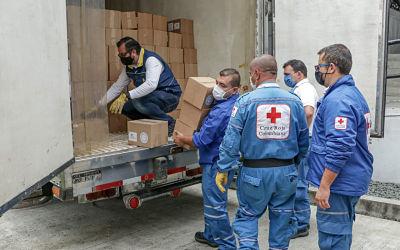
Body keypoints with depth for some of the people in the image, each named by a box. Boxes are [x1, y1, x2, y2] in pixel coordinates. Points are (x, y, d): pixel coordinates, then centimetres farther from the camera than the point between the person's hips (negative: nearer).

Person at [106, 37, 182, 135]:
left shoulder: (151, 59, -20)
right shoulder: (129, 66, 5)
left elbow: (151, 84, -37)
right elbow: (117, 87, 12)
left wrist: (126, 96, -41)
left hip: (170, 95, -8)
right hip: (152, 97, 8)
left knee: (138, 101, -31)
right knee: (124, 106, -8)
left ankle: (169, 122, -14)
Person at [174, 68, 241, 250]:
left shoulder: (221, 111, -26)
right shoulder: (238, 104, 4)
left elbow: (201, 140, -22)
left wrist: (182, 140, -4)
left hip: (216, 164, -10)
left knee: (215, 205, 2)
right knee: (212, 201, 23)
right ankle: (212, 235, 39)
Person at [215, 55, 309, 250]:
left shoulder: (245, 101, -11)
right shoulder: (294, 101, -1)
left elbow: (231, 140, -12)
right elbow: (303, 141, 7)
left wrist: (223, 169, -3)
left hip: (254, 172, -2)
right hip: (286, 172, 3)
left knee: (248, 216, 15)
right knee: (281, 218, 18)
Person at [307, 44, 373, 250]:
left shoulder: (338, 100, -20)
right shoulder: (354, 93, 13)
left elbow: (339, 148, -28)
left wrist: (324, 186, -22)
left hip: (339, 184, -11)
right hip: (353, 181, 11)